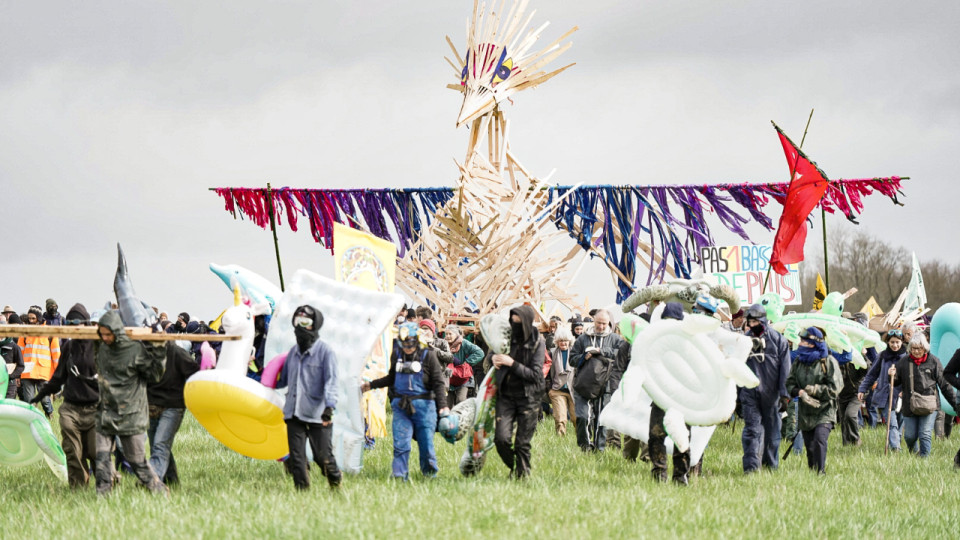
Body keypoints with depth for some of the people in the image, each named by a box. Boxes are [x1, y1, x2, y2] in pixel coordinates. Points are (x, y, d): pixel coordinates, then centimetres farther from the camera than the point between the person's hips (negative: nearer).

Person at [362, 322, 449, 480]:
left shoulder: (428, 356, -2)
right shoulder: (397, 355, 10)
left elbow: (438, 383, -3)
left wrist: (442, 406, -13)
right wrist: (371, 385, 24)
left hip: (423, 405, -3)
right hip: (401, 405, 3)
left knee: (426, 440, -1)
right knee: (400, 442, -7)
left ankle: (430, 472, 18)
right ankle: (400, 474, -3)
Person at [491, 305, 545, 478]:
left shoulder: (537, 343, -7)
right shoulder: (507, 337, 3)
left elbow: (535, 374, -12)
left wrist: (512, 364, -19)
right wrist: (494, 358, 1)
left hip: (528, 397, -3)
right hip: (506, 395, 3)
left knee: (522, 443, -2)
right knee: (501, 438, -9)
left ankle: (522, 474, 13)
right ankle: (512, 467, 15)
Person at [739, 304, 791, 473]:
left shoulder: (778, 340, 0)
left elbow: (785, 369, -1)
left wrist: (784, 394, -8)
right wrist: (736, 395, 11)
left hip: (771, 394, -1)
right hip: (749, 394, 1)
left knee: (772, 430, 8)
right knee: (751, 429, -8)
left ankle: (771, 464, 19)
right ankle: (751, 465, -12)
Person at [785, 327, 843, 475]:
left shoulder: (828, 361, -6)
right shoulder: (798, 361, 9)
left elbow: (834, 389, -8)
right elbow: (790, 384, 7)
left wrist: (815, 390, -16)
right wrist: (800, 392, -13)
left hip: (824, 412, -5)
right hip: (805, 412, 5)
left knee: (819, 440, -23)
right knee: (809, 446, 6)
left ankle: (820, 472, -18)